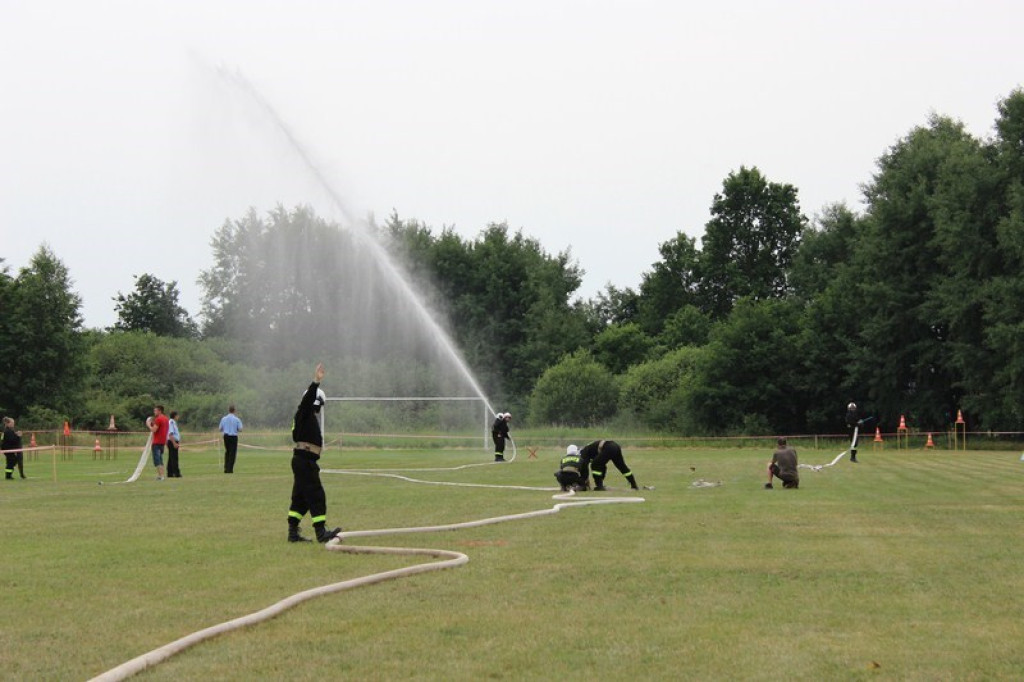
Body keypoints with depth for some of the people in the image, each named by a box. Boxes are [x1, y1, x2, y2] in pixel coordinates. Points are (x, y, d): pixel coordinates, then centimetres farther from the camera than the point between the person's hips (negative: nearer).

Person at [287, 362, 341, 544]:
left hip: (302, 459, 11)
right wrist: (316, 383, -35)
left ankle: (293, 532, 14)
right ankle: (320, 532, -11)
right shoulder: (304, 414, -9)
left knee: (300, 496, 12)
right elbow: (307, 400, -25)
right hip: (305, 459, -11)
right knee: (315, 495, -10)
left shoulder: (311, 416, 18)